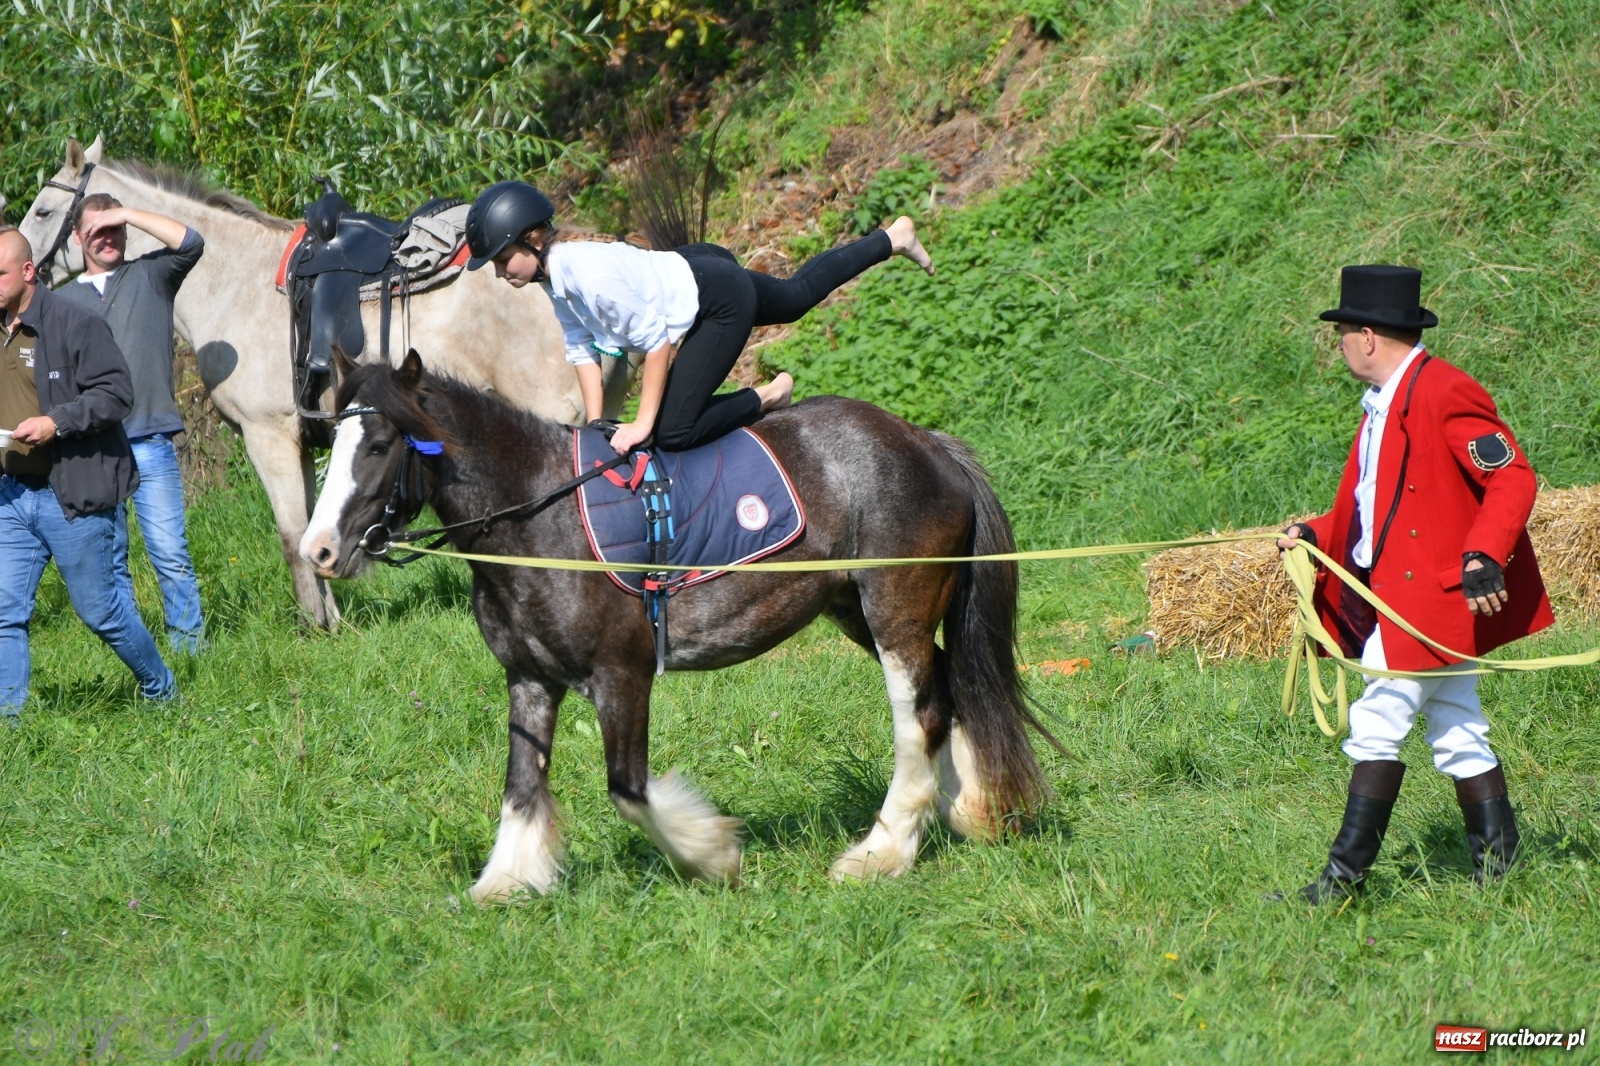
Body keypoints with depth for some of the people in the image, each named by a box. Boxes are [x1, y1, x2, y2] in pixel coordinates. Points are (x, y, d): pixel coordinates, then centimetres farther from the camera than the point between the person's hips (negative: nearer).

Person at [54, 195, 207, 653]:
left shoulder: (150, 276, 10)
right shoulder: (61, 301, 14)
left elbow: (189, 243, -7)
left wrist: (126, 214, -6)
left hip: (149, 440, -2)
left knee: (170, 553, -7)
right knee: (108, 559, 6)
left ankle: (189, 642, -2)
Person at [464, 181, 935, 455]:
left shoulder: (592, 273, -35)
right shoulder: (554, 277, -8)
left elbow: (656, 338, -31)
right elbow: (581, 350, 2)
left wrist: (642, 423, -28)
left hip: (722, 302, -9)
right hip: (694, 272, 9)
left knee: (674, 432, -17)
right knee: (800, 293, 34)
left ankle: (767, 398, 3)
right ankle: (894, 238, 51)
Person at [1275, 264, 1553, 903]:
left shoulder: (1445, 395, -15)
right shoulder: (1385, 404, 16)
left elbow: (1512, 480, -19)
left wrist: (1482, 558, -28)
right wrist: (1318, 535, 12)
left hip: (1432, 592, -10)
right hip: (1397, 593, 10)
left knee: (1376, 726, -11)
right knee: (1457, 732, 10)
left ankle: (1345, 877, -9)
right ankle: (1497, 867, 12)